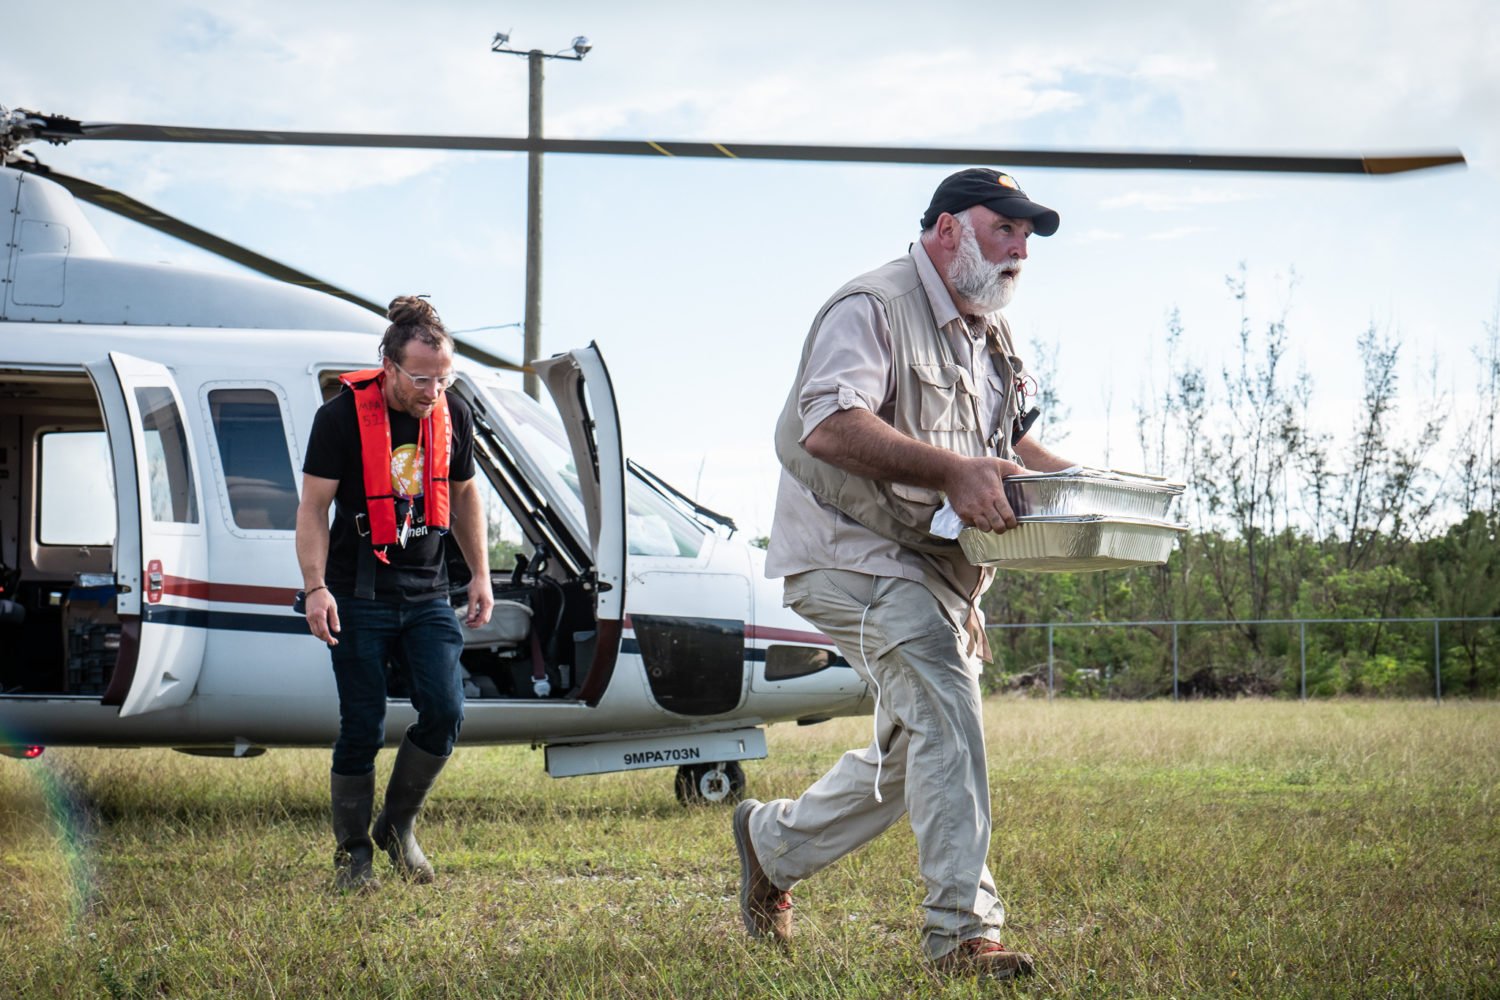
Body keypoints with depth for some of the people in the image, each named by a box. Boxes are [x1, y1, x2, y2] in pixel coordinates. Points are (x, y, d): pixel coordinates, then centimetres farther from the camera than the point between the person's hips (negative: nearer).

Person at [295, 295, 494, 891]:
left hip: (426, 594, 4)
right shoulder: (342, 416, -11)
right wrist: (315, 586, -18)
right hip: (359, 596, -4)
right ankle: (353, 852, 14)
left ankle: (398, 826, 13)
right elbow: (314, 507, -8)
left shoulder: (453, 416, 2)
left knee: (445, 712, -9)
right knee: (362, 729, -2)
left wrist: (481, 575, 13)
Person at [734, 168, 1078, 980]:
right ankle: (962, 928, -26)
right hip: (850, 553, -10)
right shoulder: (873, 308, -14)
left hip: (935, 567, 10)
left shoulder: (991, 333, 17)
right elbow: (829, 424, -30)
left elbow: (1010, 440, 29)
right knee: (943, 704, -27)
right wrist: (951, 472, -39)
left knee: (913, 756, 15)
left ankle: (772, 842, 37)